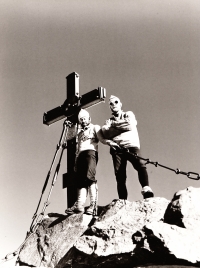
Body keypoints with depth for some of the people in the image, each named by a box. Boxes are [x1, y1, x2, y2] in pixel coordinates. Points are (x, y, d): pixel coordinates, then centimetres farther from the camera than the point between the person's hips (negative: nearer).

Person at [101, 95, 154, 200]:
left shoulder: (129, 114, 24)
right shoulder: (109, 121, 27)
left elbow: (131, 125, -1)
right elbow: (105, 133, 3)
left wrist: (115, 125, 7)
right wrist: (122, 126, 0)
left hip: (131, 145, -2)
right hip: (117, 148, 2)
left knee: (140, 165, -29)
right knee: (119, 175, -12)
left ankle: (146, 189, -41)